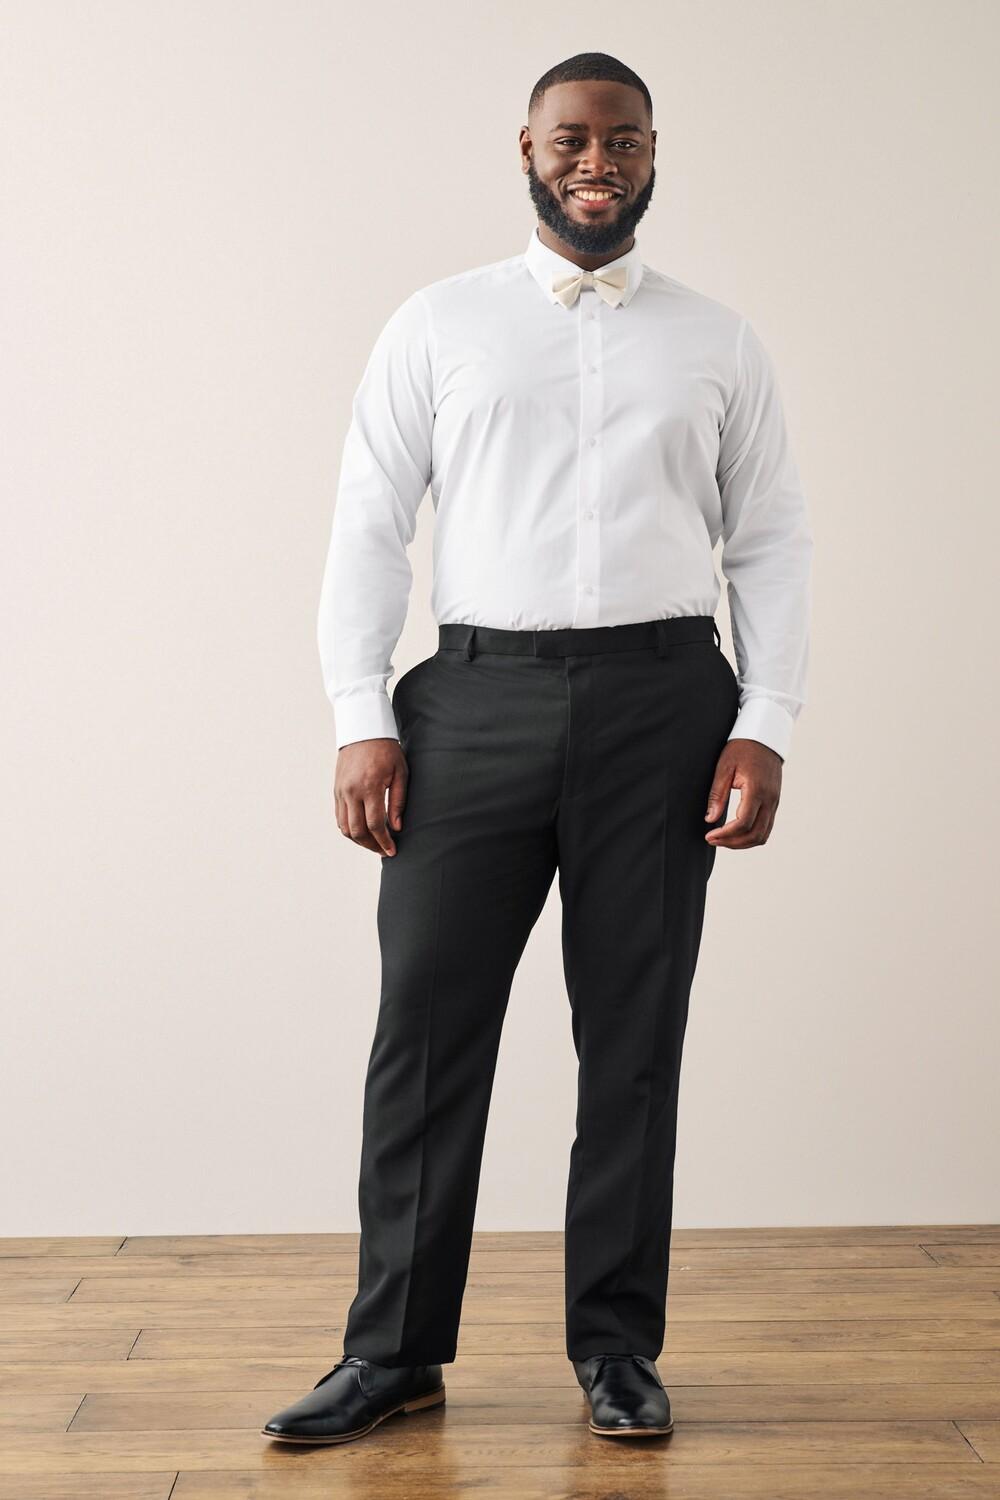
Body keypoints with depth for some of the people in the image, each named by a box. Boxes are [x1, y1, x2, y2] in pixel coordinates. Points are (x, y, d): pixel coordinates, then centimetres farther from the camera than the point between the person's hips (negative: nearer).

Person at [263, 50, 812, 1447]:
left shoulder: (719, 343, 12)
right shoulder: (438, 324, 10)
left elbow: (773, 543, 9)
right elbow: (368, 527, 6)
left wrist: (765, 728, -3)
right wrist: (362, 720, -4)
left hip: (662, 699, 1)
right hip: (478, 695, 0)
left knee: (635, 1035, 6)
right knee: (427, 1026, -1)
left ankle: (618, 1345, 19)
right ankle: (396, 1348, 12)